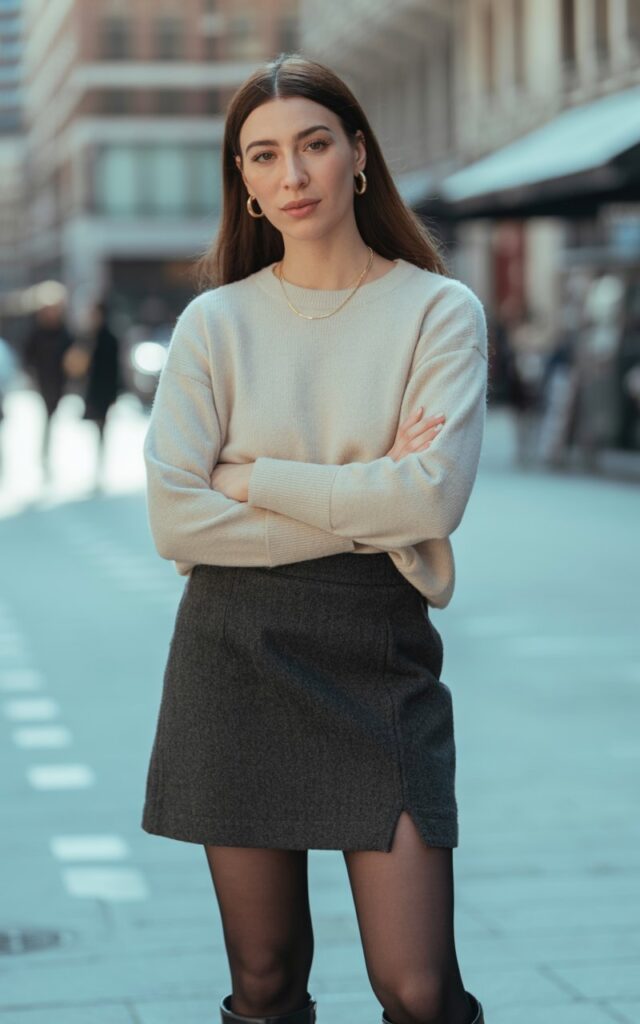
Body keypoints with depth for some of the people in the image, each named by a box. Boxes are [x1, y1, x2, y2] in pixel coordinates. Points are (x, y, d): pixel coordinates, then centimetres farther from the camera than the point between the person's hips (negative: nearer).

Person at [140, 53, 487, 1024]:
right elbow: (176, 520, -6)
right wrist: (368, 513, -10)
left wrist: (248, 478, -9)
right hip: (236, 656, 2)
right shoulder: (215, 322, 4)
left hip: (381, 654, -1)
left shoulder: (439, 311, 0)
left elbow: (433, 499, -14)